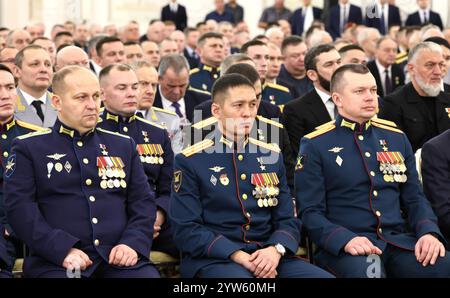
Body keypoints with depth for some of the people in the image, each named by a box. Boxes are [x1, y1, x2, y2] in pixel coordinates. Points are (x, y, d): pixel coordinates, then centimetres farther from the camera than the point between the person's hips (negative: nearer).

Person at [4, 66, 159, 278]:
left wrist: (133, 243, -4)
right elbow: (20, 207, -1)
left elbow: (144, 201, 16)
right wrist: (63, 250, -14)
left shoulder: (123, 145, 20)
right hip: (56, 263, -3)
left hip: (120, 259, 3)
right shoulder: (28, 148, 9)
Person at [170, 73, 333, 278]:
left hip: (269, 256, 5)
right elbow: (186, 230, -6)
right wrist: (238, 255, -18)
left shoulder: (272, 157, 14)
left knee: (322, 276, -19)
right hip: (214, 259, -5)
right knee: (238, 276, -37)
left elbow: (288, 221, 12)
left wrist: (275, 250, -11)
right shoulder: (190, 162, 0)